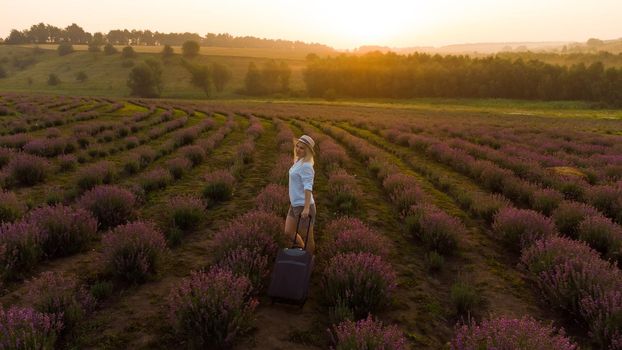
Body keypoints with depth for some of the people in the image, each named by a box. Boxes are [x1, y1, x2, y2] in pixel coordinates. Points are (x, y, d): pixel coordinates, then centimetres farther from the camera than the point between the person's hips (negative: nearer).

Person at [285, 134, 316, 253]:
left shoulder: (306, 165, -19)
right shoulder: (299, 161, 10)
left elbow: (308, 187, -26)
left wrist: (306, 208, -33)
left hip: (303, 206, -9)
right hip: (294, 205, 9)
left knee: (307, 237, 7)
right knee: (288, 233, 17)